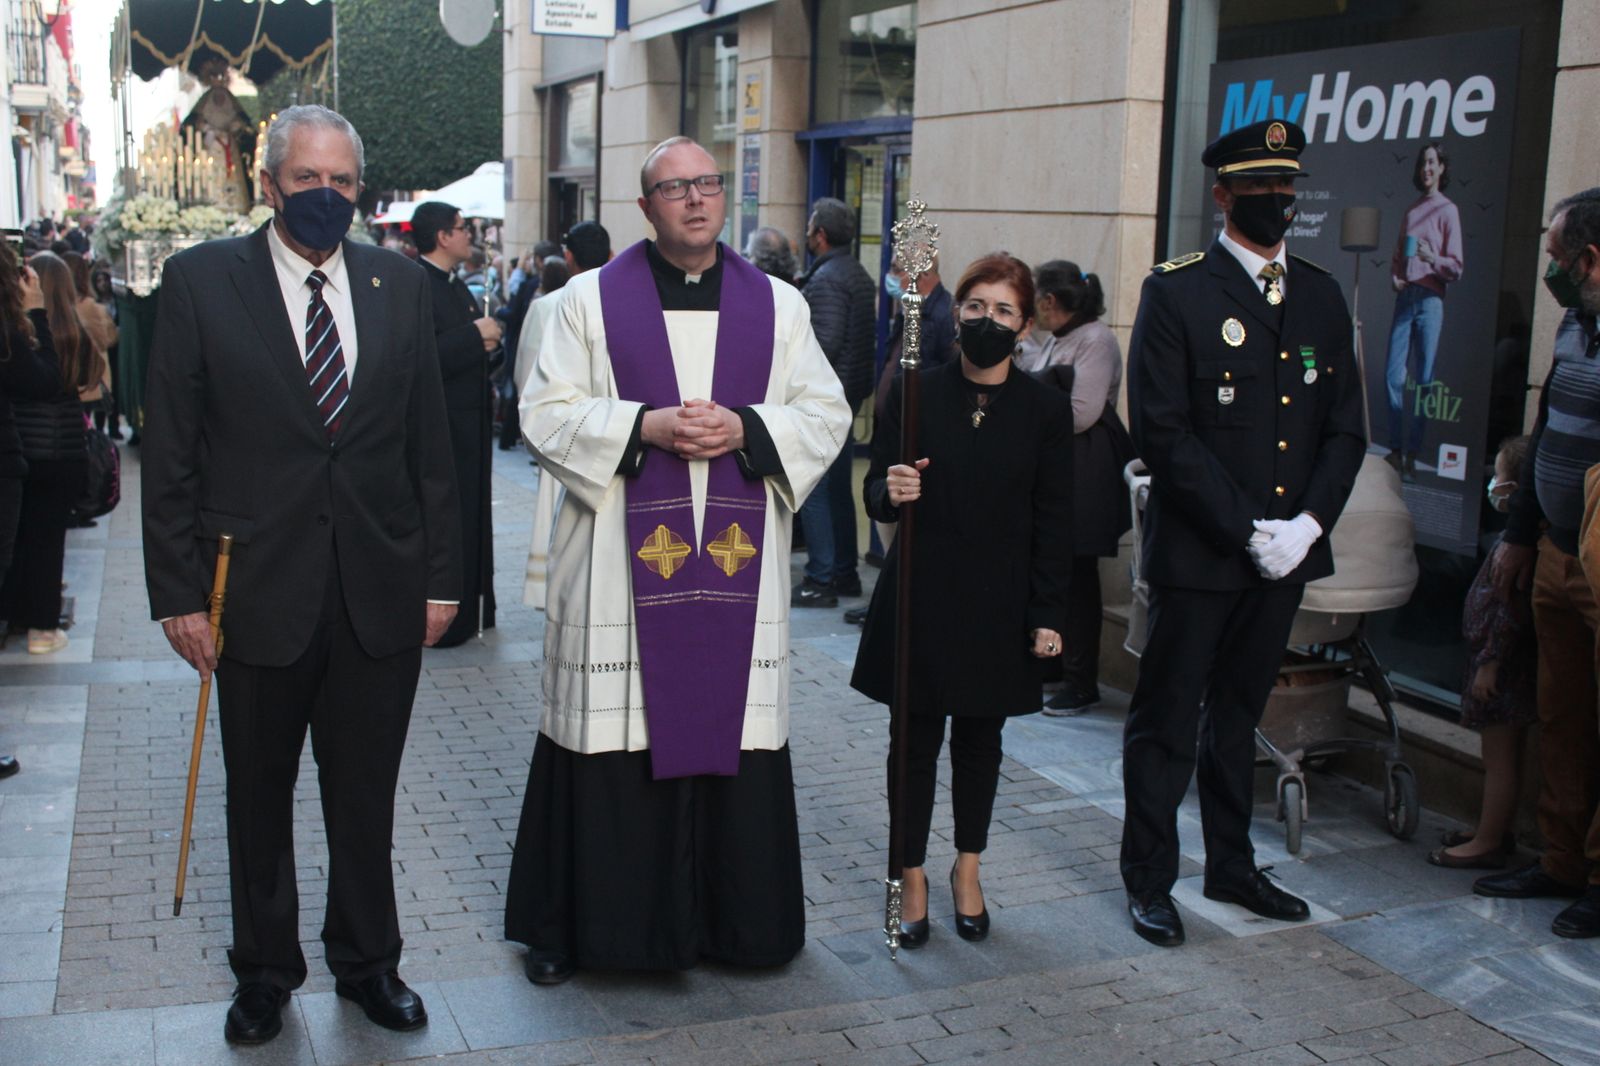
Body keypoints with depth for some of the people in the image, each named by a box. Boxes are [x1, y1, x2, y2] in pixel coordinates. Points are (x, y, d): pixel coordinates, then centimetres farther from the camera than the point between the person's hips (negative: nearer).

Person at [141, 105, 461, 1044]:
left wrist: (441, 576, 4)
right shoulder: (201, 281, -2)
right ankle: (265, 971, 33)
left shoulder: (402, 285, 5)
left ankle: (369, 963, 32)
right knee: (259, 798, 14)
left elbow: (430, 443, 7)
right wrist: (177, 589, -7)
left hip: (380, 593, 2)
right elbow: (171, 451, -3)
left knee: (366, 798, 14)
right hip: (258, 589, -1)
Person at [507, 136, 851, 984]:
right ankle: (575, 924, 16)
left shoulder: (777, 305, 10)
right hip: (621, 564, -2)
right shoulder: (593, 299, 4)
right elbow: (547, 411, -1)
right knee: (616, 736, 1)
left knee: (733, 725, 6)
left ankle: (736, 916, 22)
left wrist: (745, 429, -10)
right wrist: (646, 426, -15)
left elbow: (826, 413, 7)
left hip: (738, 562, 2)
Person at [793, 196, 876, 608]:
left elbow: (824, 342, -25)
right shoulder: (859, 274, 14)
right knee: (838, 487, 16)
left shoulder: (825, 279, -16)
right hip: (850, 393, 10)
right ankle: (845, 572, 22)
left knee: (812, 490, -5)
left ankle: (820, 581, -3)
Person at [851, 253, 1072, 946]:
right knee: (916, 738, 5)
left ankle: (967, 871, 31)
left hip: (998, 605, 1)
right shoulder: (917, 393, -3)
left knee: (980, 739, 13)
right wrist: (890, 491, -24)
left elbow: (1053, 522, 0)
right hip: (920, 596, -1)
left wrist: (1048, 615, -3)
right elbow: (876, 490, 0)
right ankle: (913, 878, 19)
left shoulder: (1045, 409, -1)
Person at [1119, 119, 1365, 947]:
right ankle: (1149, 879, 18)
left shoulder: (1321, 296, 10)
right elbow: (1163, 430, -13)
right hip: (1196, 554, -5)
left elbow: (1344, 427, 9)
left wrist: (1308, 523, -7)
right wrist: (1244, 529, -17)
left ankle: (1231, 865, 32)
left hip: (1286, 549, 5)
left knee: (1239, 715, 18)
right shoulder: (1176, 292, -7)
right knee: (1167, 720, 5)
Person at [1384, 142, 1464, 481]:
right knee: (1393, 375, 1)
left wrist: (1433, 258, -24)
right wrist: (1394, 276, 3)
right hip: (1405, 297, 6)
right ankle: (1395, 450, 9)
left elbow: (1456, 268, -5)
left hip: (1430, 299, -5)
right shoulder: (1411, 211, 18)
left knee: (1424, 380, -3)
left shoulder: (1448, 210, -1)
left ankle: (1412, 456, 0)